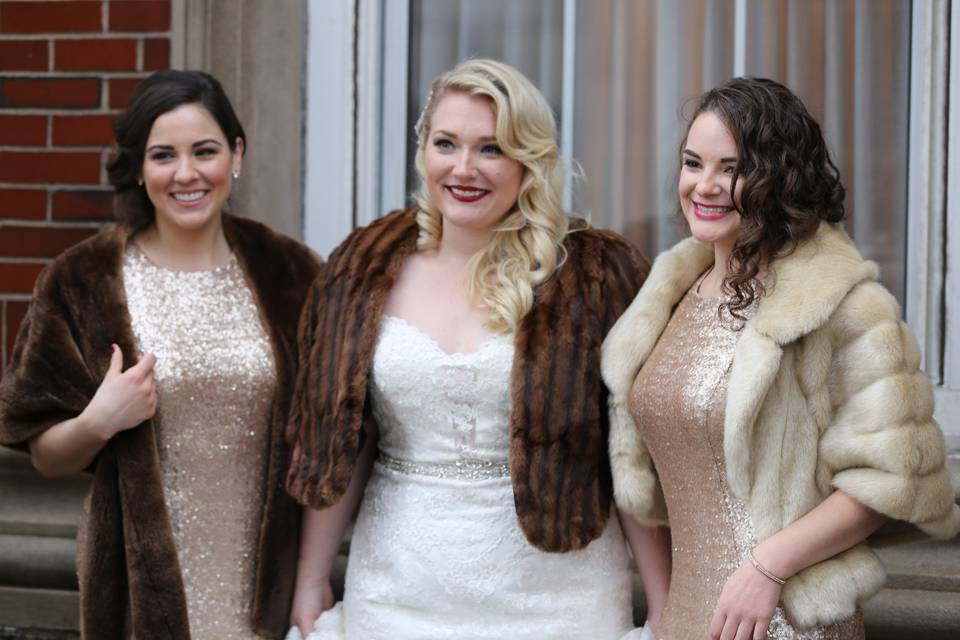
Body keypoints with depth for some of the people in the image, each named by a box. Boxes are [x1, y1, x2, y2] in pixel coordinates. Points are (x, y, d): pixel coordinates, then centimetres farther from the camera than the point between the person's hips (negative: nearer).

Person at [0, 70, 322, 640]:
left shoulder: (287, 271, 1)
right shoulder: (83, 282, -4)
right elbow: (47, 456, 1)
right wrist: (99, 423, -18)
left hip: (267, 584, 1)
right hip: (146, 585, -1)